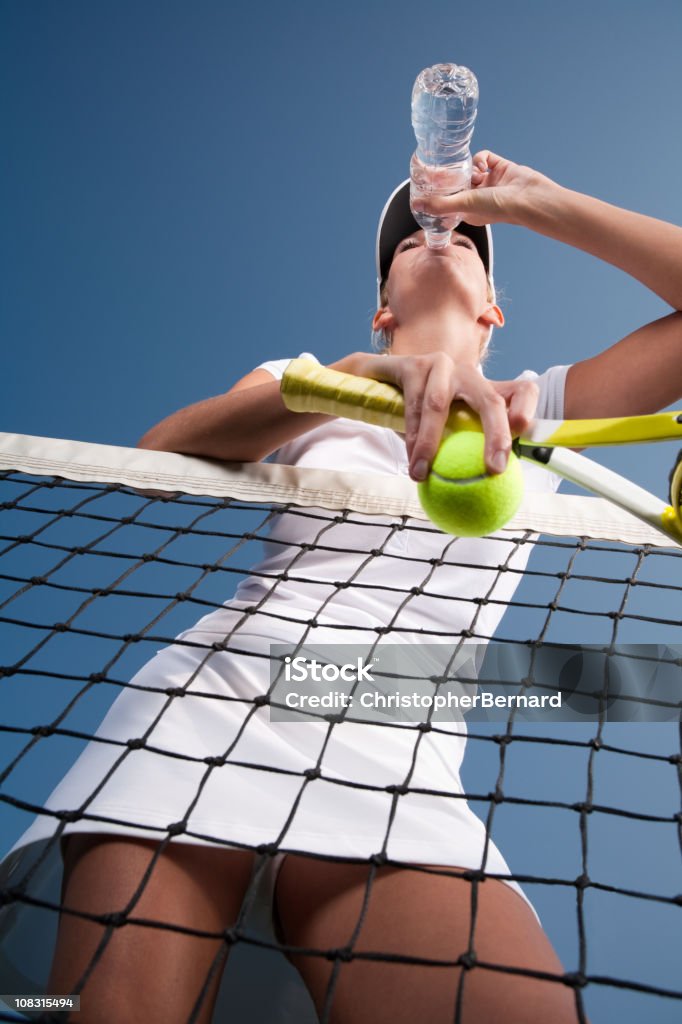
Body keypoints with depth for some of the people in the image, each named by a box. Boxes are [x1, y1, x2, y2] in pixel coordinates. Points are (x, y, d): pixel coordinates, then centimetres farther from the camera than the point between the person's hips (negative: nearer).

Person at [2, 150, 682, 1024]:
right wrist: (365, 371, -18)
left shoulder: (540, 409, 19)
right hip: (202, 707, 1)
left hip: (394, 763, 0)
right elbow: (156, 456, -3)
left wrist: (536, 202, 16)